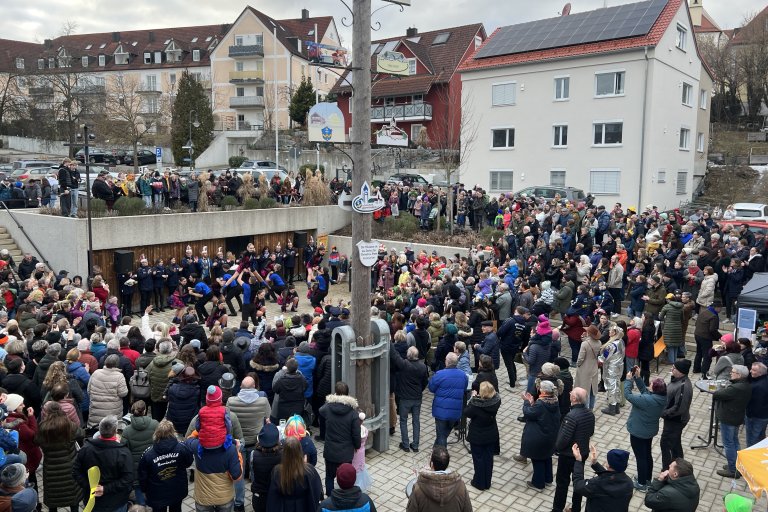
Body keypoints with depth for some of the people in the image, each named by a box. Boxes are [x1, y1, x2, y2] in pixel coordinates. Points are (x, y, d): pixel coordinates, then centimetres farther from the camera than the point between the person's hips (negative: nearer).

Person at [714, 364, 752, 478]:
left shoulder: (736, 388, -31)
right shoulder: (746, 386, 1)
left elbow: (717, 394, -25)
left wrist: (723, 389, -7)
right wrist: (726, 389, -12)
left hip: (728, 419, -10)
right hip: (736, 417, 10)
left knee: (728, 444, 4)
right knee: (735, 441, 23)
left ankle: (732, 470, 14)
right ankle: (737, 465, 37)